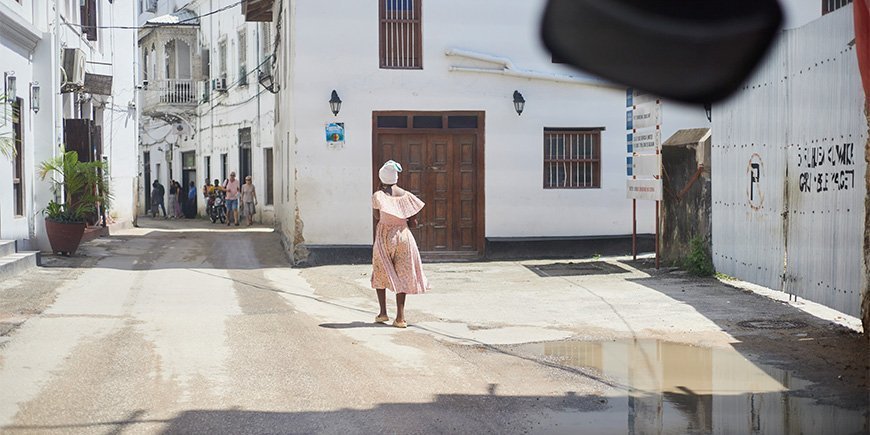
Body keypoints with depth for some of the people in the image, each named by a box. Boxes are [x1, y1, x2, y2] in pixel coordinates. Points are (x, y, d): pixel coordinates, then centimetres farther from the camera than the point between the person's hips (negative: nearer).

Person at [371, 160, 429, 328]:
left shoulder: (378, 196, -9)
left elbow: (377, 216, 1)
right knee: (402, 276, 6)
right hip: (404, 237, 2)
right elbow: (413, 222, 1)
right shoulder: (406, 196, 1)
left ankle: (383, 312, 10)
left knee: (380, 275, 15)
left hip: (385, 237, -2)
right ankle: (400, 317, 2)